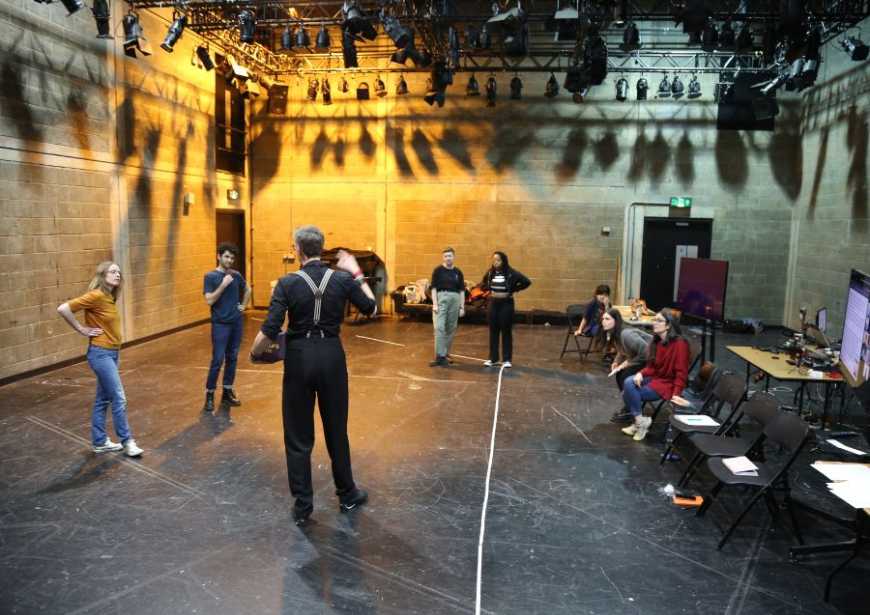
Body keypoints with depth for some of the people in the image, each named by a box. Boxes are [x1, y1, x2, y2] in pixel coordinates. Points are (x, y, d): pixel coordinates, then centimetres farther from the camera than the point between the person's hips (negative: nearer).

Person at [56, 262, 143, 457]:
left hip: (112, 353, 9)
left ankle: (100, 442, 24)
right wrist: (82, 329, -13)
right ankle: (127, 441, 8)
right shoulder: (96, 296, -17)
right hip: (100, 354, -9)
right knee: (119, 399, -4)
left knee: (103, 399, 14)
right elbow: (63, 309, -21)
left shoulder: (110, 298, 8)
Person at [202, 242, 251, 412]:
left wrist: (243, 305, 13)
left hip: (237, 322, 5)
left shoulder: (236, 275, 7)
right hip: (220, 324, -5)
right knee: (218, 360, -6)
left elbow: (247, 290, 25)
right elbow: (209, 300, -15)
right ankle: (209, 396, 5)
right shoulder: (210, 276, -6)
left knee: (232, 358, 9)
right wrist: (223, 285, -20)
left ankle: (227, 393, 19)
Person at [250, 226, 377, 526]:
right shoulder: (342, 279, -5)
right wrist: (357, 274, 16)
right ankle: (347, 495, 31)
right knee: (336, 430, 17)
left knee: (298, 436, 10)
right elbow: (371, 308, 10)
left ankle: (302, 506, 17)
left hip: (299, 358, -2)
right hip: (332, 356, 2)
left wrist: (254, 354, 4)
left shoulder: (288, 283, -11)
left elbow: (270, 331, -14)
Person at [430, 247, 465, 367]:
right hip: (441, 299, -3)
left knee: (451, 329, 9)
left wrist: (462, 307, 4)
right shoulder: (438, 270, 1)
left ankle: (445, 354, 20)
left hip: (455, 299, 3)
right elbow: (434, 288, -2)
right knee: (439, 328, -11)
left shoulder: (458, 272, 9)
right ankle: (440, 356, -12)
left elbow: (462, 290, 9)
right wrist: (435, 304, -12)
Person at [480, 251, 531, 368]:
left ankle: (507, 359, 11)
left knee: (506, 331, 3)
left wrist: (512, 290, -10)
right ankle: (492, 358, 17)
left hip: (506, 304, -4)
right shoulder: (490, 272, 2)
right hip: (493, 303, 4)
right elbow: (482, 284, 20)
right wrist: (489, 290, 2)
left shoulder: (511, 273, -11)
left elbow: (527, 282, -12)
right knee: (493, 331, 8)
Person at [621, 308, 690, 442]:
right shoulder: (657, 340, 6)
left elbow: (681, 372, -18)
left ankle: (640, 421, 1)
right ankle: (639, 421, -7)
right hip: (655, 377, 7)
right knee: (628, 383, -20)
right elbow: (652, 365, 10)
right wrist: (641, 373, -10)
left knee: (630, 392, -20)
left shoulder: (680, 343, -18)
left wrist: (676, 394, -26)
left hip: (668, 384, -7)